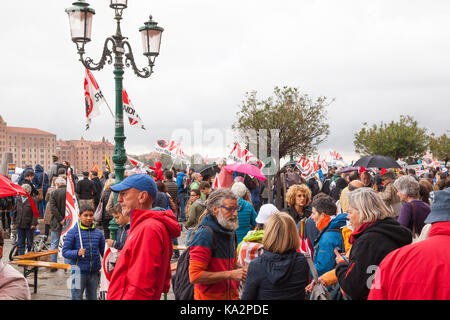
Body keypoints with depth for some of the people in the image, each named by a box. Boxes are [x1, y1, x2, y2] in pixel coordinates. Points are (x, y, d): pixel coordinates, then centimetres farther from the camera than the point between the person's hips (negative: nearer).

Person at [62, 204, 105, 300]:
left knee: (92, 297, 14)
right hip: (79, 271, -3)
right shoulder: (73, 232, -5)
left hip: (95, 272, 4)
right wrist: (77, 253, -23)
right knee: (77, 297, 1)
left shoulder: (98, 233, 5)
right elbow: (65, 252, -6)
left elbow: (104, 252, 11)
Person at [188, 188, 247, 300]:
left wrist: (243, 271, 2)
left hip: (232, 295, 8)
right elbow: (195, 276, -25)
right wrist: (230, 274, -22)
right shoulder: (205, 234, -19)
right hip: (209, 296, -8)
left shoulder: (230, 231, 8)